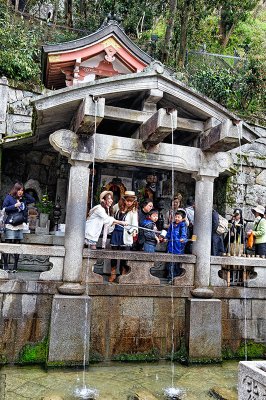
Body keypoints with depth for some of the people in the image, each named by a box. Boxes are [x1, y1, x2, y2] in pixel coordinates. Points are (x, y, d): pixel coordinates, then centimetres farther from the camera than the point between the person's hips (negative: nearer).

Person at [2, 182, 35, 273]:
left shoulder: (23, 199, 11)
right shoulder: (8, 197, -1)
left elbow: (33, 200, 16)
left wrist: (24, 194, 7)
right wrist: (14, 206, -14)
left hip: (19, 226, 5)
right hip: (10, 225, -5)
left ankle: (15, 266, 12)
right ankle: (5, 265, 8)